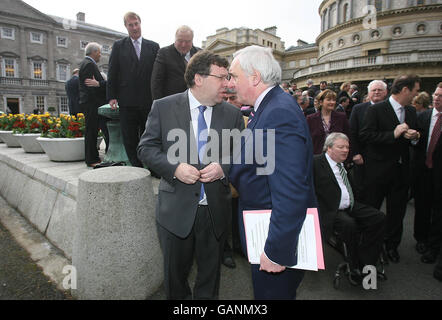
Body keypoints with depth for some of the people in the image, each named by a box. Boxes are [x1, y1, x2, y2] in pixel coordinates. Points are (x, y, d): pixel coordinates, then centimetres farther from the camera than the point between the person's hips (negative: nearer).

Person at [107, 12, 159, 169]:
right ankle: (137, 167, 13)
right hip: (127, 101, 0)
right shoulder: (118, 46, 9)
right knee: (130, 139, 3)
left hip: (149, 100, 0)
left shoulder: (154, 47, 10)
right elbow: (112, 73, 6)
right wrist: (111, 96, -2)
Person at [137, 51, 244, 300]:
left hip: (216, 211, 2)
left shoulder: (233, 114, 0)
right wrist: (174, 167, -20)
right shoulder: (163, 107, -4)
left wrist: (222, 168, -16)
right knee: (175, 271, 20)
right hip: (177, 210, -1)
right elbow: (146, 148, -3)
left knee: (211, 273, 21)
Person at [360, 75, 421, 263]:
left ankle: (391, 245, 31)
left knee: (397, 211, 13)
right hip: (379, 170, -6)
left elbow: (414, 135, 21)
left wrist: (415, 136, -3)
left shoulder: (411, 112, 11)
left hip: (402, 170, 6)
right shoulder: (376, 110, -10)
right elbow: (365, 135, -18)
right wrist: (393, 134, -22)